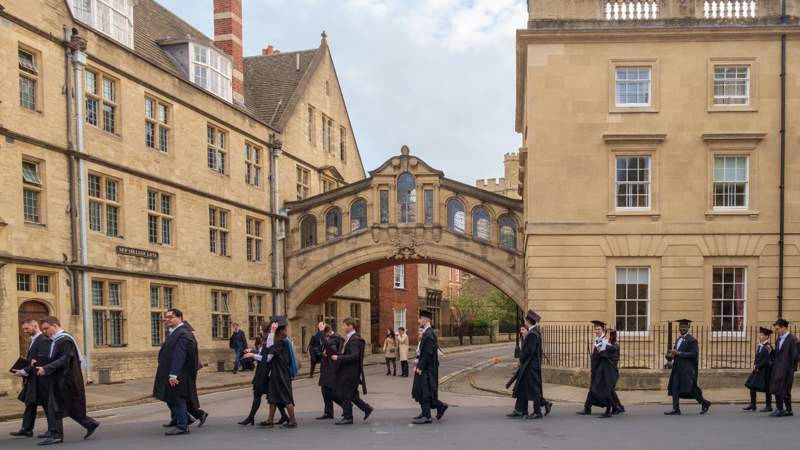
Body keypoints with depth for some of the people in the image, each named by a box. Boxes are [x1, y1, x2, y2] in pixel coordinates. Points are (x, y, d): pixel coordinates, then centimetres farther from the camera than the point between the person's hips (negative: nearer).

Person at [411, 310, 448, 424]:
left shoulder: (429, 334, -19)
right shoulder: (426, 333, 13)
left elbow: (427, 353, -23)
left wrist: (419, 367, -20)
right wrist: (418, 366, 15)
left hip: (427, 368, -10)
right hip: (423, 367, 10)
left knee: (424, 392, -3)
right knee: (420, 391, 15)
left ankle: (426, 416, 4)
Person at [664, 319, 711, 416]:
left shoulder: (692, 340, -9)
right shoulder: (678, 339, 16)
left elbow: (694, 354, -18)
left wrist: (679, 353, -21)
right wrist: (671, 354, 2)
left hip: (687, 369, -8)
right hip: (677, 368, 8)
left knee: (690, 389, -4)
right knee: (674, 388, 2)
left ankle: (704, 403, 14)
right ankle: (676, 409, 4)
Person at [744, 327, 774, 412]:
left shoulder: (767, 347, -15)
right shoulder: (759, 346, 9)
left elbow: (766, 360, -18)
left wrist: (757, 366, -14)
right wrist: (755, 365, 1)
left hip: (765, 371, -8)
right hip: (757, 369, 8)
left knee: (766, 388, 1)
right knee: (752, 385, 4)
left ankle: (769, 406, 12)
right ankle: (752, 405, 9)